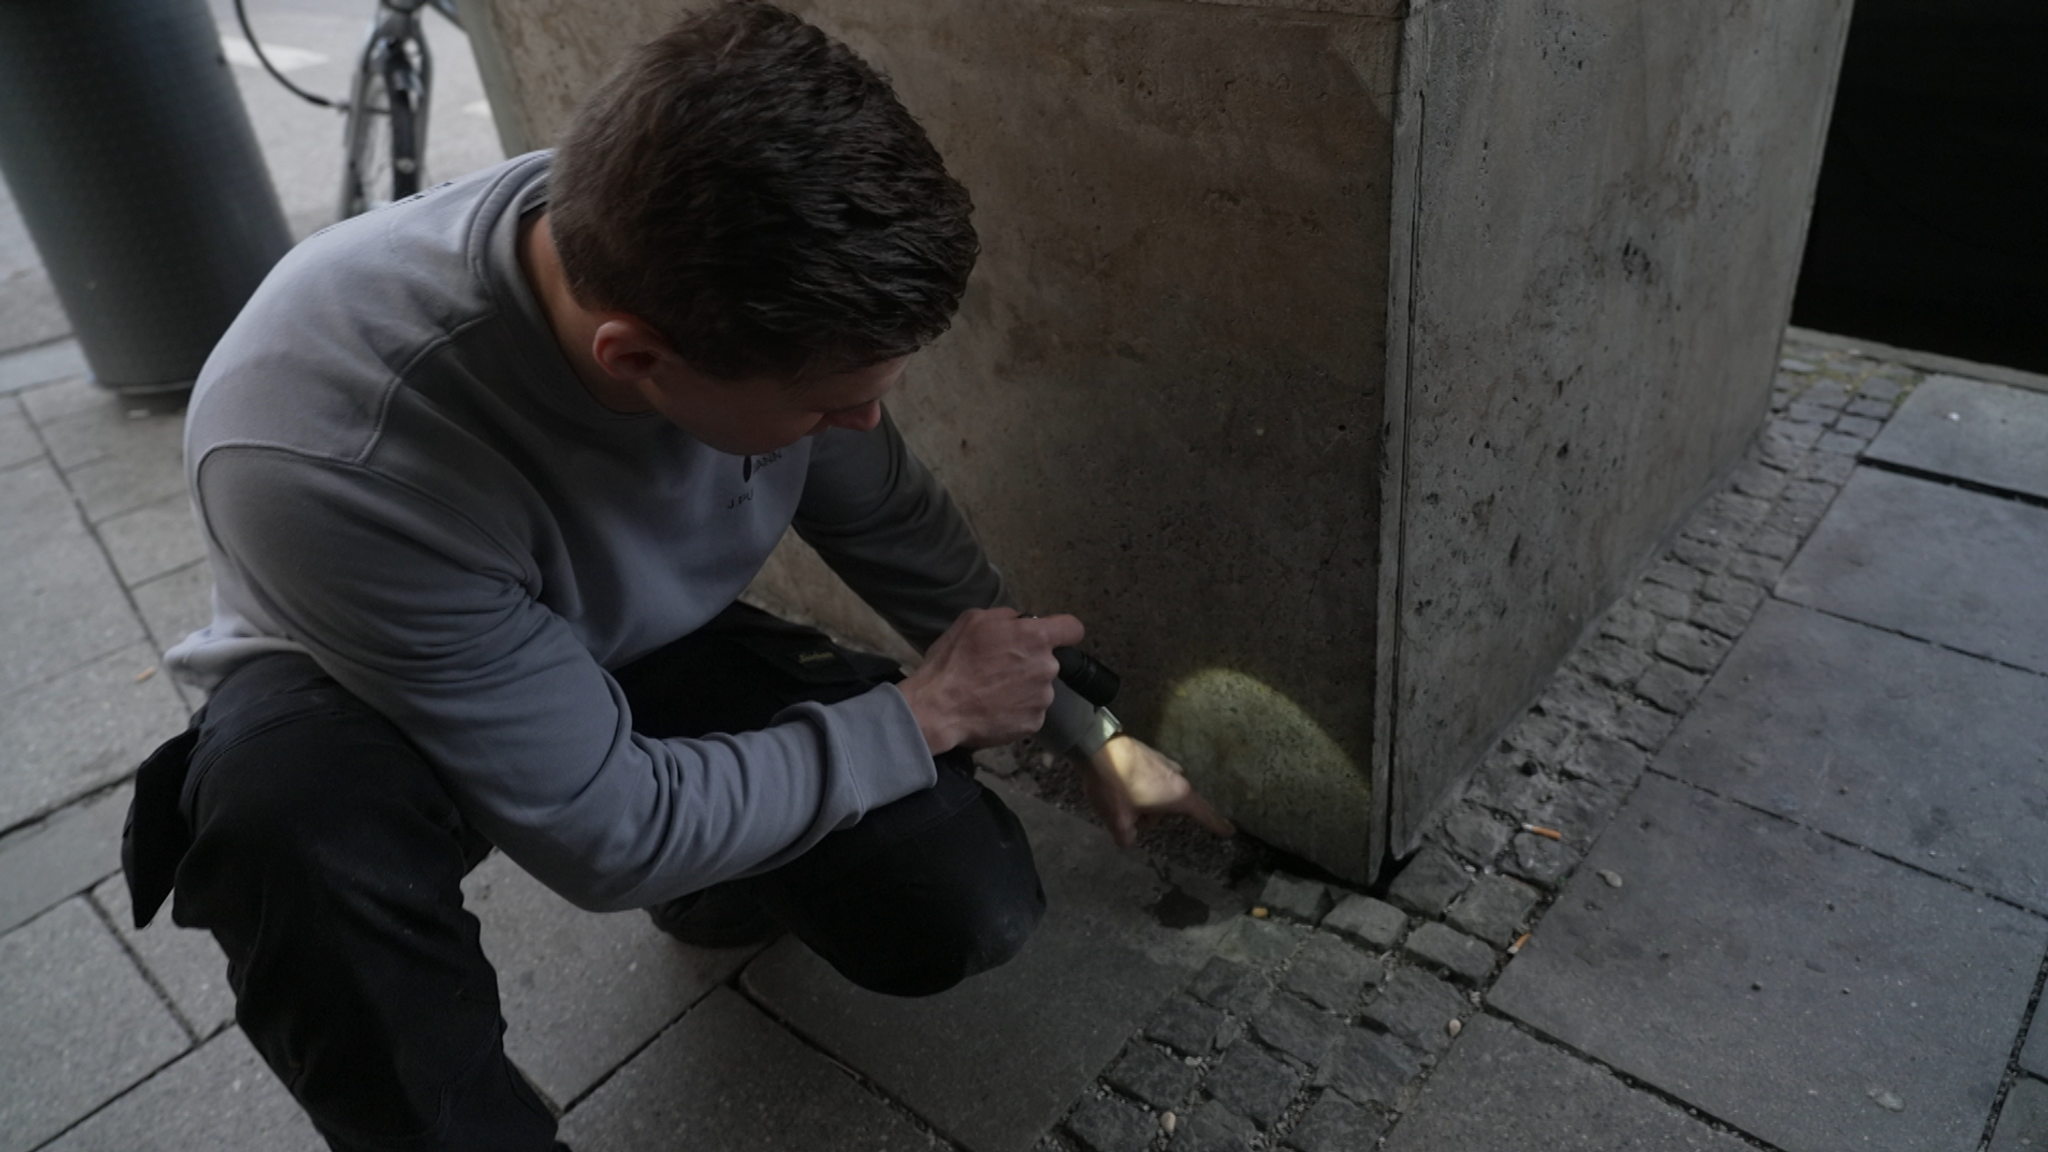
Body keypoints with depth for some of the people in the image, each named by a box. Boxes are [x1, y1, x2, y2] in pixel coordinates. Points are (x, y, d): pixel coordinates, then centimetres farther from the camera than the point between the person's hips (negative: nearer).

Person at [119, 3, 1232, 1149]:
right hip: (365, 694, -3)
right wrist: (926, 717, -20)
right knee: (300, 796, -39)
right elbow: (610, 834, -30)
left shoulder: (725, 271, -24)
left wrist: (1088, 730, 3)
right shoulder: (335, 450, -40)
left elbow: (889, 521, -5)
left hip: (658, 651, 4)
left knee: (967, 912, -13)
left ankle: (719, 868, 18)